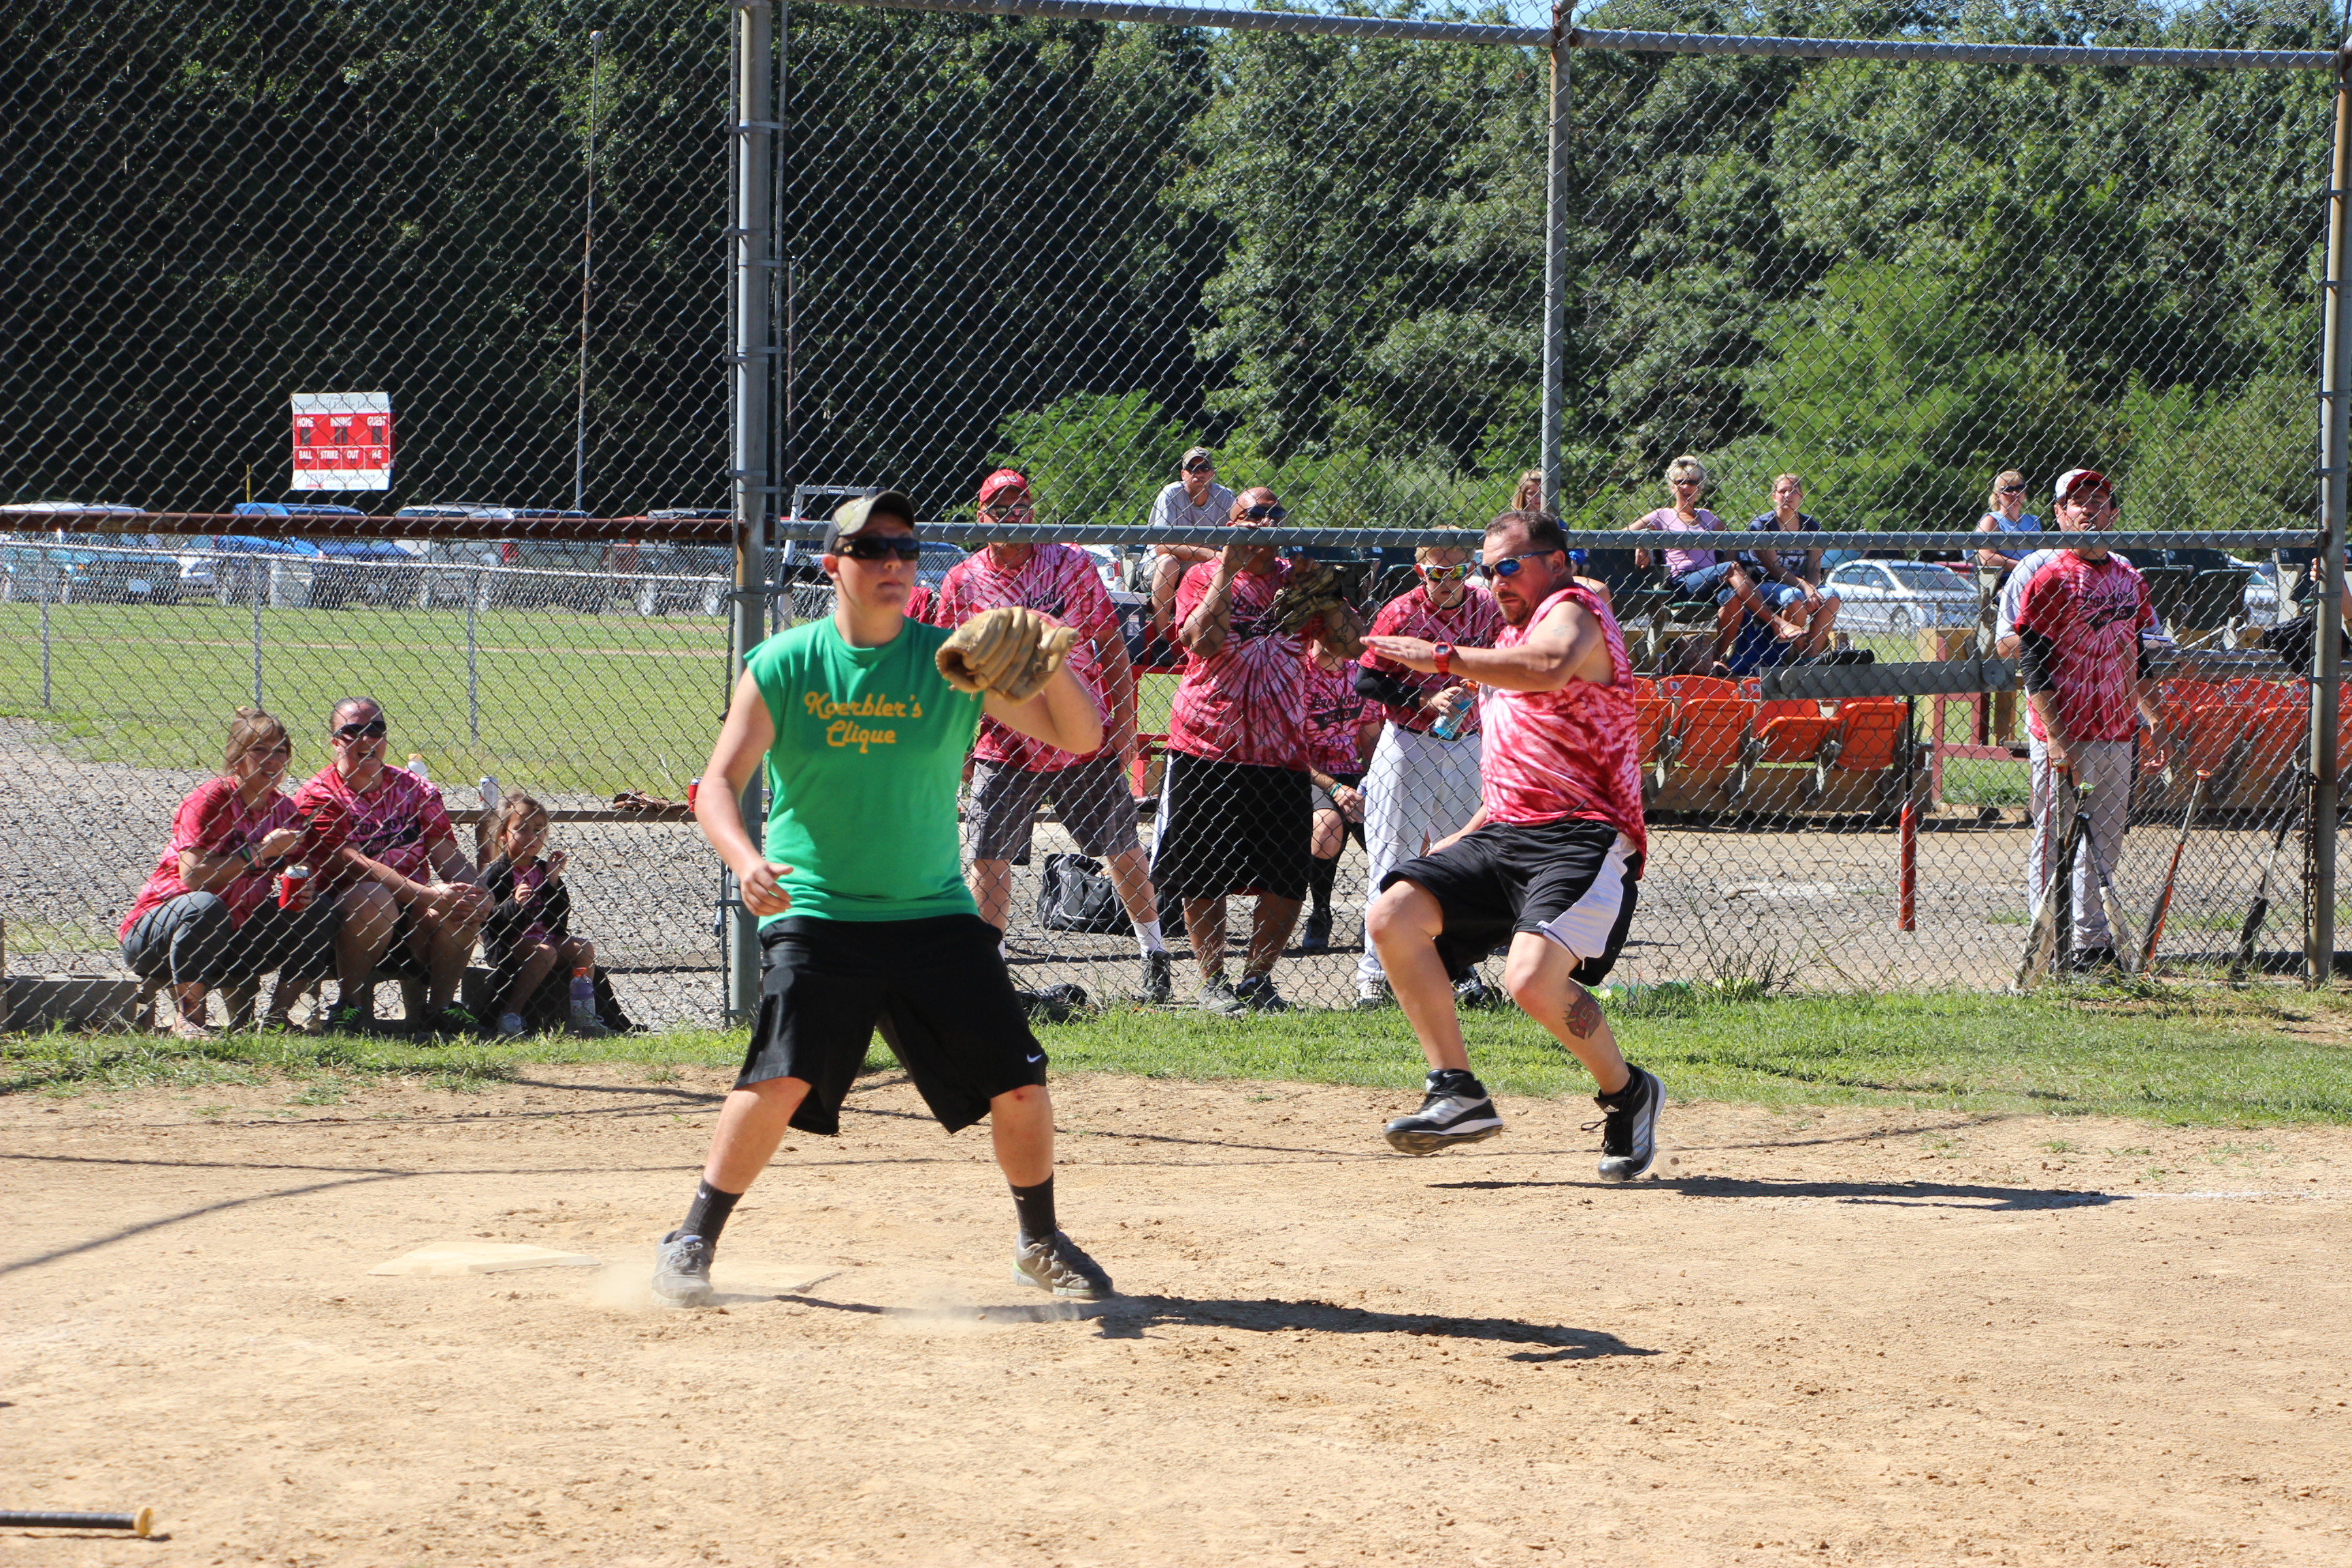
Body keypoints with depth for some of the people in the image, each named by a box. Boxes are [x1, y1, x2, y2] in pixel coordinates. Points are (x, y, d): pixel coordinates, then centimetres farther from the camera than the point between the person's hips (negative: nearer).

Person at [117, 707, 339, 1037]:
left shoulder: (283, 810, 3)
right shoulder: (211, 800, -15)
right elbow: (193, 876, -26)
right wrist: (260, 852, -24)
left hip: (231, 938, 6)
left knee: (319, 917, -9)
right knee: (205, 905, -38)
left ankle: (276, 1018, -8)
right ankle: (188, 1017, -25)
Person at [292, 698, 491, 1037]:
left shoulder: (415, 790, 12)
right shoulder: (319, 797, -3)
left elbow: (448, 854, 3)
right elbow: (353, 864, -15)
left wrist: (475, 895, -20)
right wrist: (428, 895, -25)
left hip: (413, 913, 4)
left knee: (468, 904, -24)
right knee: (373, 898, -37)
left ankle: (440, 1008, -13)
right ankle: (354, 1006, -21)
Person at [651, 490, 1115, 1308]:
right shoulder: (783, 666, -2)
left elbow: (1080, 737, -2)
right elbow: (719, 785, -5)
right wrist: (746, 860, -25)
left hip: (934, 912, 2)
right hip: (816, 913, -2)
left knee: (1018, 1084, -1)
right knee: (780, 1078, -19)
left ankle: (1041, 1245, 23)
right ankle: (691, 1243, -3)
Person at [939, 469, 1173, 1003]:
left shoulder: (1073, 564, 0)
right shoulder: (963, 582, 0)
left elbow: (1112, 649, 2)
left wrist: (1124, 727, -3)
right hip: (1004, 749, 0)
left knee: (1123, 852, 8)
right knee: (988, 862, -5)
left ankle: (1156, 958, 24)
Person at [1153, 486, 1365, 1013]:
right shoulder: (1203, 578, 2)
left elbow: (1351, 644, 2)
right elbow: (1204, 641, -16)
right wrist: (1227, 572, -15)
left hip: (1282, 753, 3)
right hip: (1207, 750, -3)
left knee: (1286, 886, 0)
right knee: (1204, 878, 1)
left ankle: (1258, 978, 15)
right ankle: (1212, 982, 13)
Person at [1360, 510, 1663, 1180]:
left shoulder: (1571, 610, -3)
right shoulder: (1513, 636, 28)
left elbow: (1551, 669, -31)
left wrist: (1444, 658, -31)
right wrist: (1468, 838, 25)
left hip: (1581, 838, -9)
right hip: (1503, 833, 10)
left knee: (1533, 980, -29)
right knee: (1393, 913, -11)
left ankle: (1627, 1092, -2)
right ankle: (1457, 1093, -9)